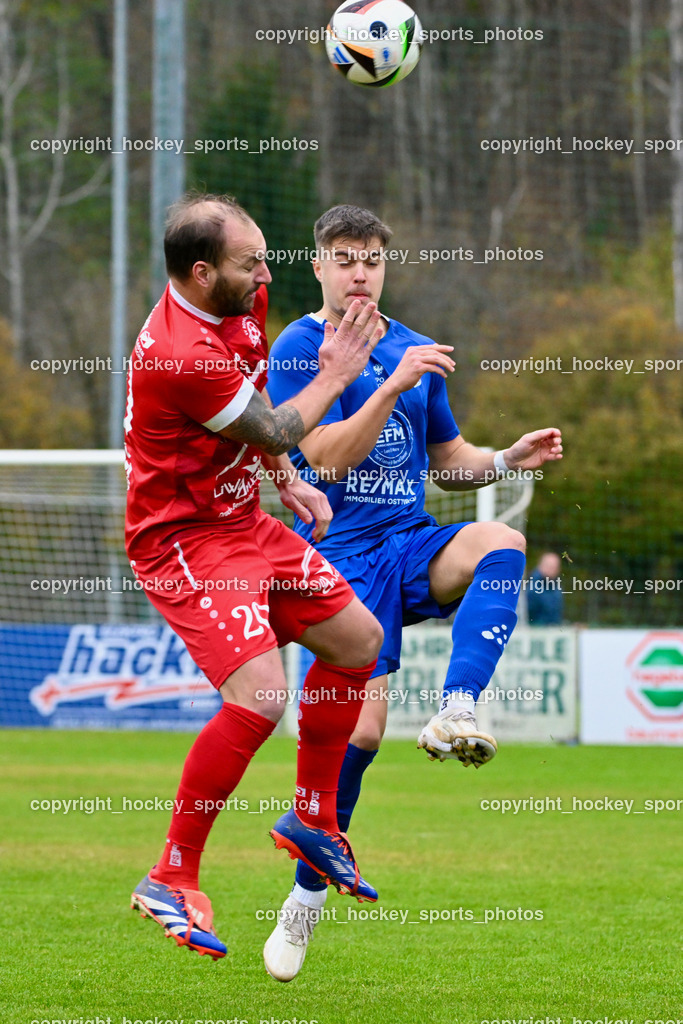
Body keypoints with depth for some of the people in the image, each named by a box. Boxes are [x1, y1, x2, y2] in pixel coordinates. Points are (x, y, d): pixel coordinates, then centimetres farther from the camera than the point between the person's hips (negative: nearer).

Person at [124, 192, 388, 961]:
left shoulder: (239, 306, 1)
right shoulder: (180, 353, -29)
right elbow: (274, 430, -16)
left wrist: (289, 480, 10)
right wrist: (334, 375, -1)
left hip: (244, 521, 10)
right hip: (185, 542, -10)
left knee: (358, 641, 15)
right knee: (258, 696, -23)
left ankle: (311, 818, 29)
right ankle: (171, 881, -12)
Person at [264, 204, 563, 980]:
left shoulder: (412, 350, 15)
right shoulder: (298, 349, -4)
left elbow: (447, 462, 23)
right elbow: (328, 456, -16)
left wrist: (510, 458, 4)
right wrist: (394, 384, -25)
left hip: (411, 544, 5)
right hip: (342, 553, -5)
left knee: (501, 543, -29)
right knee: (359, 727, -13)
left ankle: (454, 714, -38)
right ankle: (306, 900, 4)